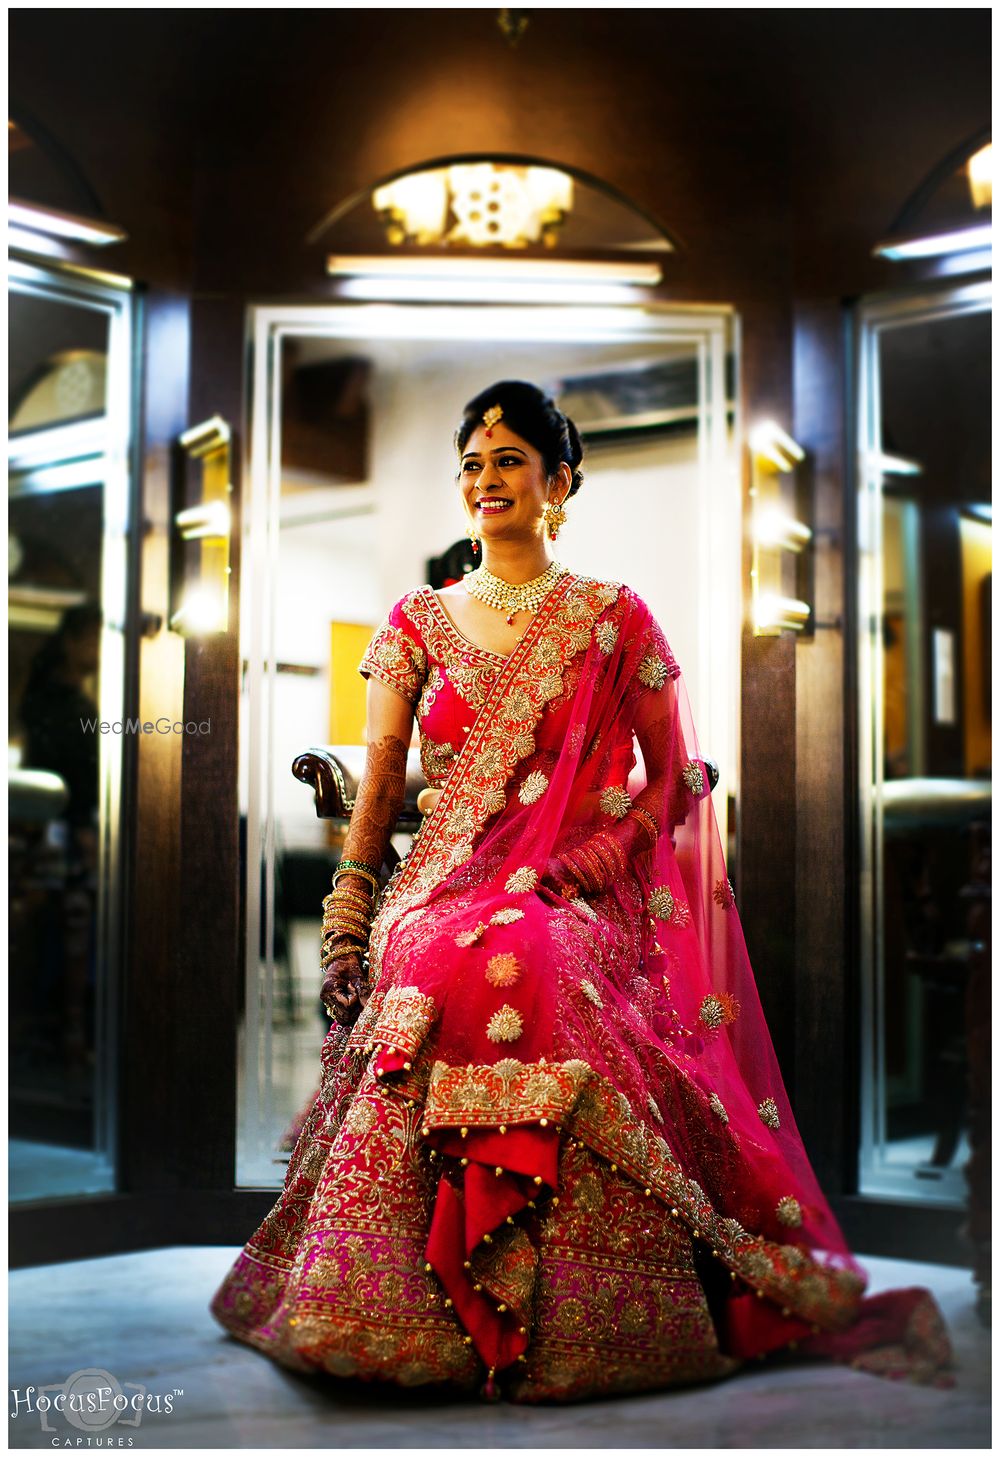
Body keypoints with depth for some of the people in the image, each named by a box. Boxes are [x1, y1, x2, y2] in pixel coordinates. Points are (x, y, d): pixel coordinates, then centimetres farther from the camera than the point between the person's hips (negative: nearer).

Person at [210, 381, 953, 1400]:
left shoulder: (614, 619, 8)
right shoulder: (418, 623, 16)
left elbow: (679, 777, 7)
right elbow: (380, 777, 11)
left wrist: (590, 860, -7)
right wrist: (348, 900, -3)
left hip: (580, 897, -2)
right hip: (444, 885, 2)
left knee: (512, 968, -38)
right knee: (427, 972, -34)